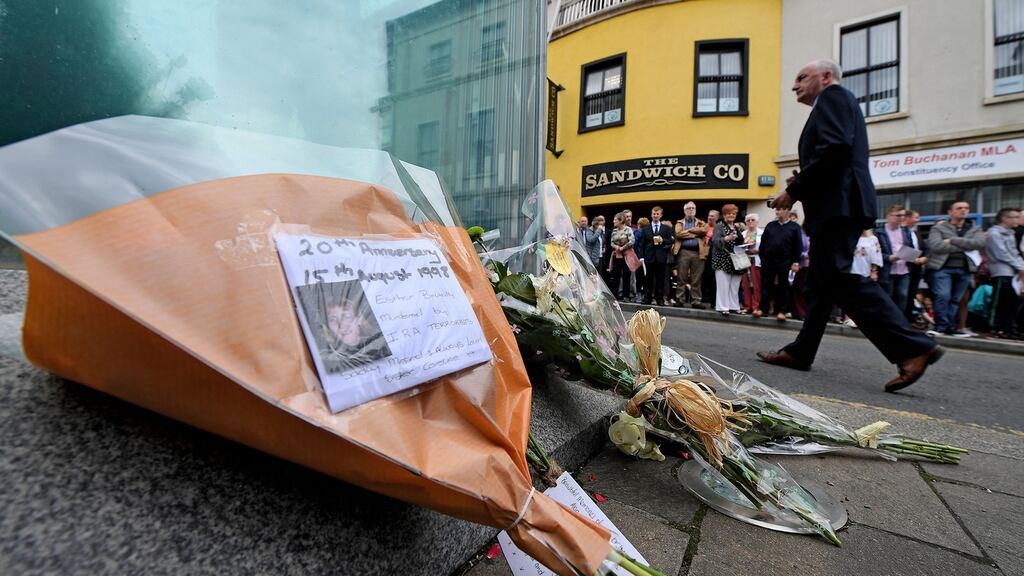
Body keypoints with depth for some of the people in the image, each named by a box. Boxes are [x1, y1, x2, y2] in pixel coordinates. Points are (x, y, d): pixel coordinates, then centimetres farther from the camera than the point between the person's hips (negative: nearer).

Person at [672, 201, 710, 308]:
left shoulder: (701, 223, 17)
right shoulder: (679, 223, 13)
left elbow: (704, 231, -7)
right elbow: (678, 234, -7)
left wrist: (688, 230, -4)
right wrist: (695, 233, -5)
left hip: (698, 253, 1)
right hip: (683, 252, -1)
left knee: (696, 279, 2)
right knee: (681, 278, 0)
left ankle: (696, 301, 7)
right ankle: (680, 300, 6)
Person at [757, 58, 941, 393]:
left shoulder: (833, 96, 1)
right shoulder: (833, 104, 30)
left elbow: (835, 147, -17)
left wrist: (795, 189, -13)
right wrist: (803, 183, 9)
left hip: (838, 205, -11)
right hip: (835, 206, 11)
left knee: (841, 278, -16)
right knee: (821, 281, 9)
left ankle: (913, 348, -14)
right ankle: (801, 352, 15)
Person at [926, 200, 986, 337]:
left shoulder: (975, 229, 15)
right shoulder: (938, 228, 3)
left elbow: (979, 243, -6)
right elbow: (935, 246, -14)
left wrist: (952, 240, -13)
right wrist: (964, 247, -9)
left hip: (964, 269, 4)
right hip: (942, 268, -4)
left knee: (956, 300, 7)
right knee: (943, 296, -14)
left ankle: (951, 326, 13)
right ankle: (941, 325, -5)